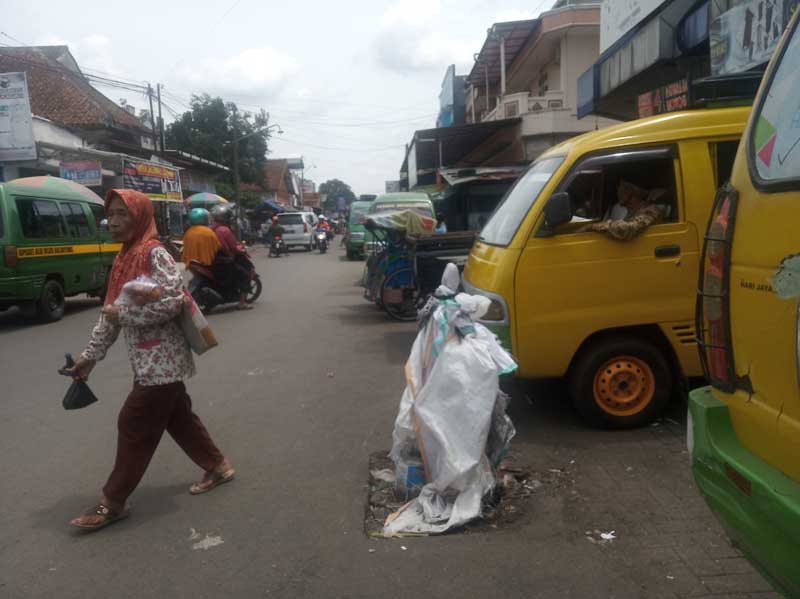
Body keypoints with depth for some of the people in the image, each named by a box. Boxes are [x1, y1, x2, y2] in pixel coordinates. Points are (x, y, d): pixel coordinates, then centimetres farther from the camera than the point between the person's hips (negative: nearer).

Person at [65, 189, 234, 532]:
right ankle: (217, 466, 32)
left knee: (134, 425, 0)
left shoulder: (155, 254, -15)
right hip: (149, 360, 9)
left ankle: (113, 502, 13)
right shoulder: (124, 259, 12)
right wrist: (90, 355, 14)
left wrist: (123, 313, -18)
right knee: (177, 417, 17)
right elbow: (110, 313, 15)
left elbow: (172, 302, -25)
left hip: (161, 360, -9)